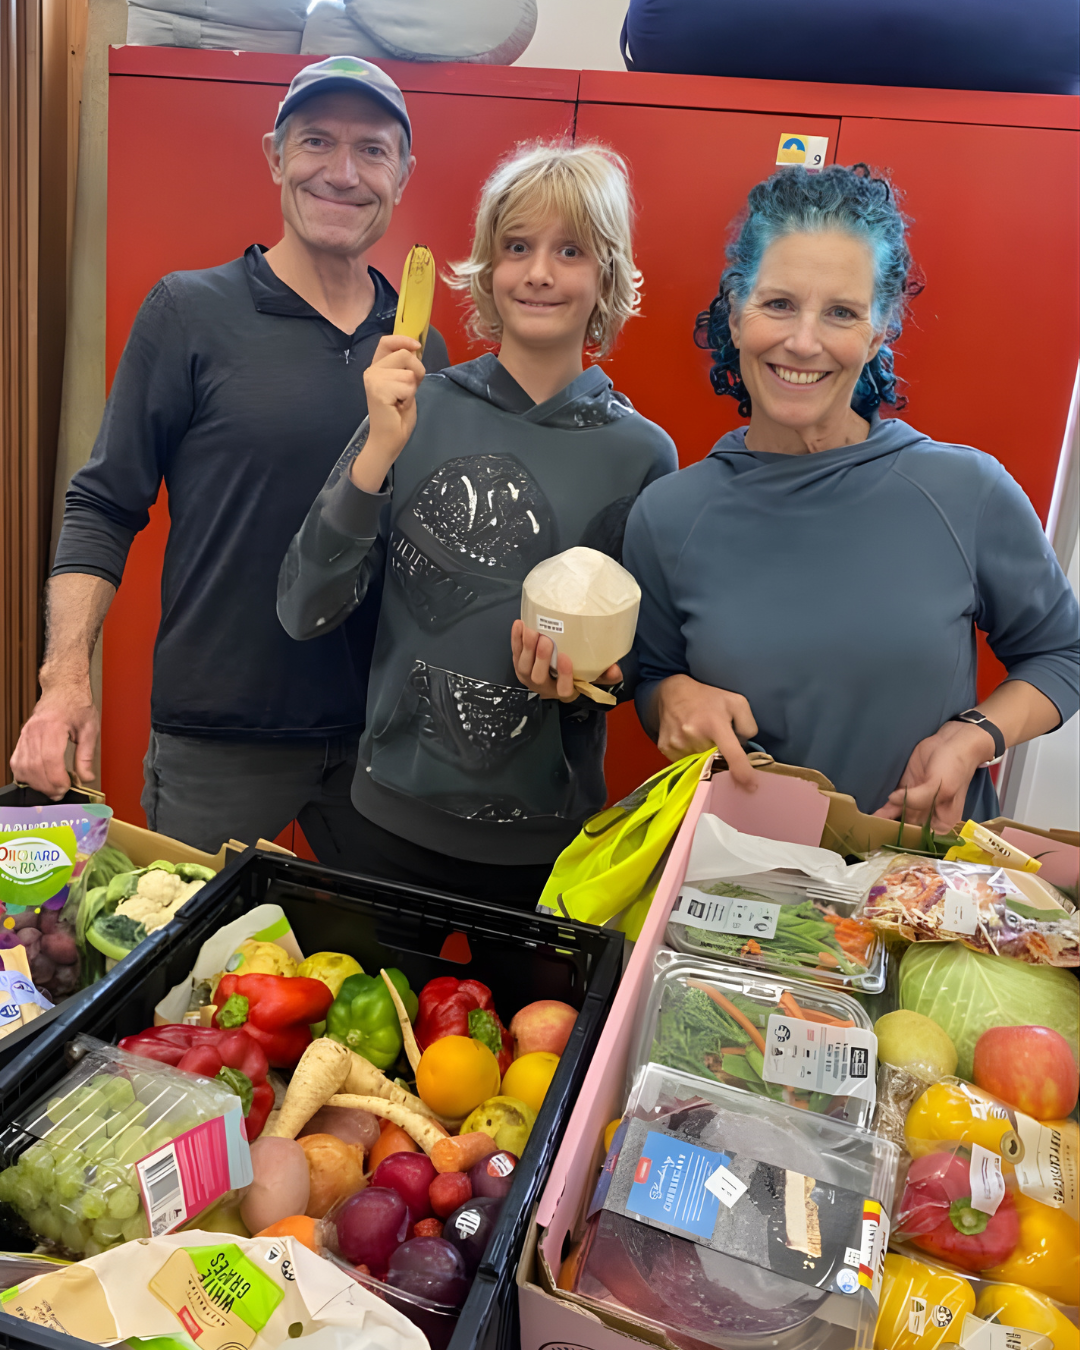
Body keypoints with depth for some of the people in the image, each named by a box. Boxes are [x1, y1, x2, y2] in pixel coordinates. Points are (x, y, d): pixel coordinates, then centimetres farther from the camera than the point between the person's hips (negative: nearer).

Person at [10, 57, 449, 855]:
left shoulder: (423, 349, 6)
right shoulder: (190, 312, -4)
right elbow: (103, 508, -5)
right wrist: (67, 677, -14)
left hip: (378, 731, 4)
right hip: (216, 740, -3)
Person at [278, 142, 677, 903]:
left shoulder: (640, 454, -5)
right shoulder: (419, 408, -5)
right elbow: (305, 613, -10)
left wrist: (583, 679, -16)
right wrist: (378, 452, -19)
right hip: (395, 820, 1)